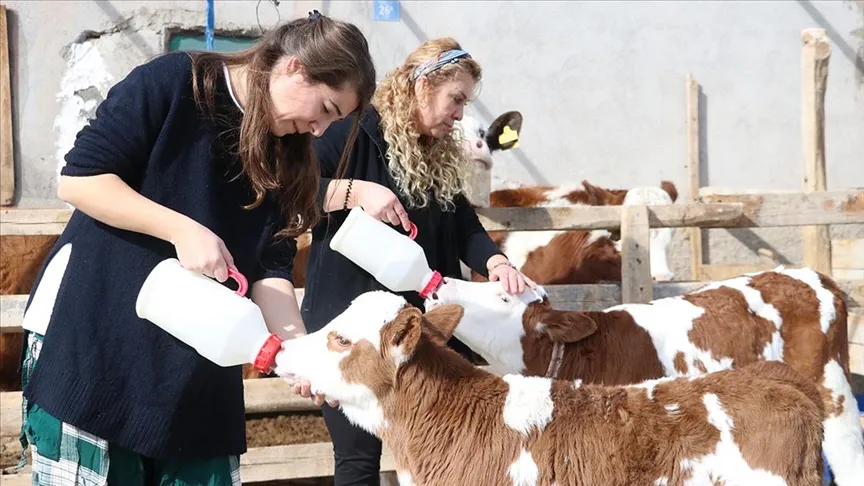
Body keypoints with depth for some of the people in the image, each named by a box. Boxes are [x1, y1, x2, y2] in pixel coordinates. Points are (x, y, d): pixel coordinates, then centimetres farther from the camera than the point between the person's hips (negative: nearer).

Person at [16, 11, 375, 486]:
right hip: (90, 338, -5)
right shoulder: (173, 82, -9)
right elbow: (78, 178, -13)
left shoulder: (284, 157, 8)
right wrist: (183, 229, -20)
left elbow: (270, 268, 2)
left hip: (197, 365, 6)